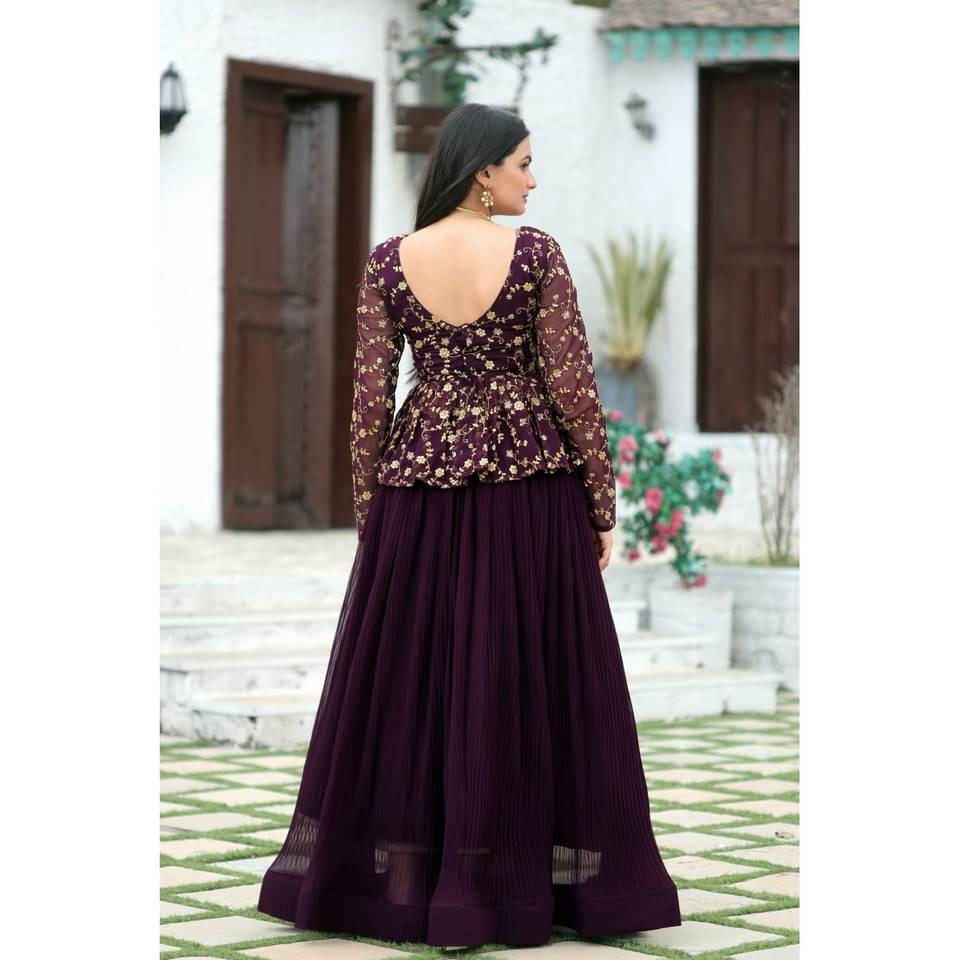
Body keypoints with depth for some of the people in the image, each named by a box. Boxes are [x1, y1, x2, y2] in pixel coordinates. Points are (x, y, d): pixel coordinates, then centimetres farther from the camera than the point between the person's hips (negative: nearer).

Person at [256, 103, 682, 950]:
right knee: (531, 682, 5)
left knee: (403, 683, 10)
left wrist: (368, 512, 9)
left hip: (422, 488, 2)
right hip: (530, 492, -2)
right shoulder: (535, 252, -8)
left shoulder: (389, 261, -1)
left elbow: (370, 396, -1)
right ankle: (520, 888, 8)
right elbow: (574, 387, -8)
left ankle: (390, 882, 14)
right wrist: (603, 504, 0)